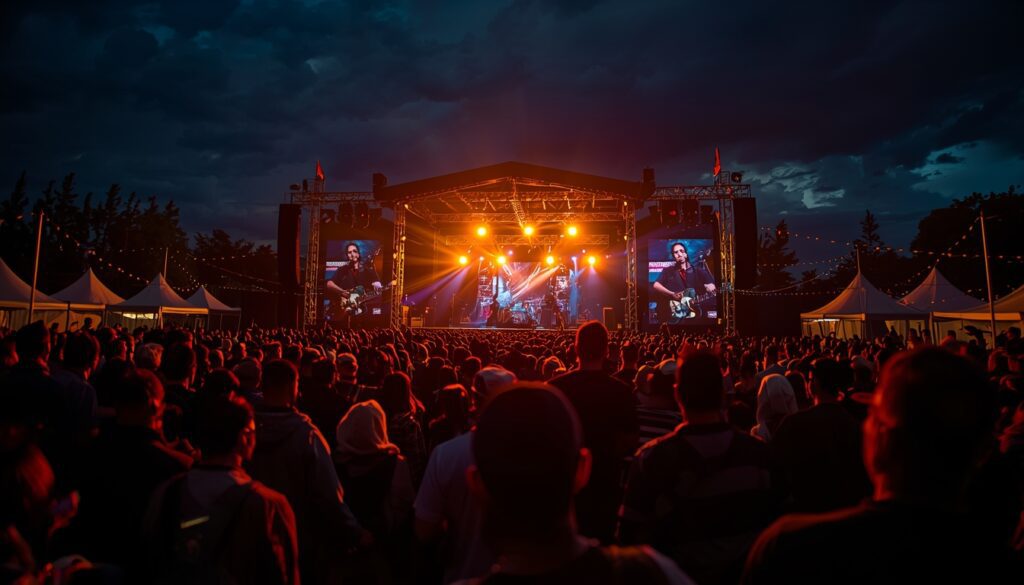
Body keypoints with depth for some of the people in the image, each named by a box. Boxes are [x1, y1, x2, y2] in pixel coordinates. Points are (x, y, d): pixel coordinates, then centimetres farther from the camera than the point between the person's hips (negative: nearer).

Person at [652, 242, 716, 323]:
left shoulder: (698, 269, 15)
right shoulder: (668, 271, 13)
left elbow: (711, 284, 6)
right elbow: (656, 285, 0)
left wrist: (710, 287, -18)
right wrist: (672, 294, -12)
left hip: (695, 311, 2)